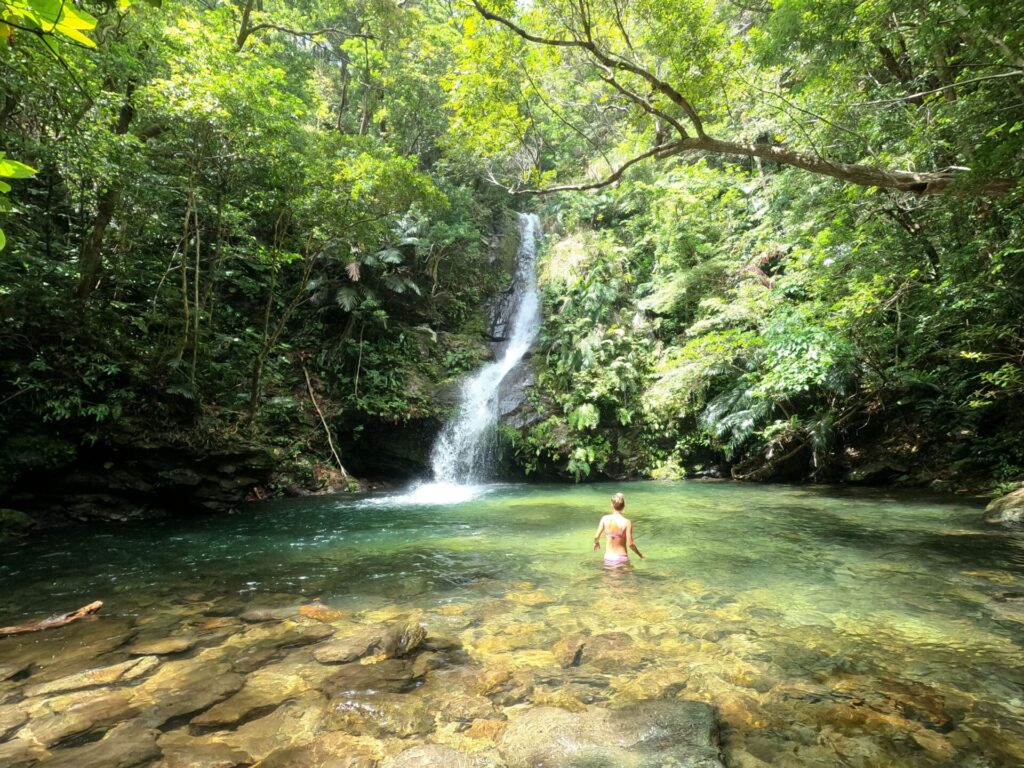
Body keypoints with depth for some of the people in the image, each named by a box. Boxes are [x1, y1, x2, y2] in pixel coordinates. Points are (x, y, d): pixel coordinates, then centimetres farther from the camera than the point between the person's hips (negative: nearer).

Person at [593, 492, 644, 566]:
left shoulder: (605, 519, -8)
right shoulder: (627, 522, -16)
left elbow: (596, 537, -4)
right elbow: (630, 544, -15)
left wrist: (596, 542, 19)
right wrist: (639, 553, 4)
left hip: (608, 558, 3)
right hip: (621, 558, -3)